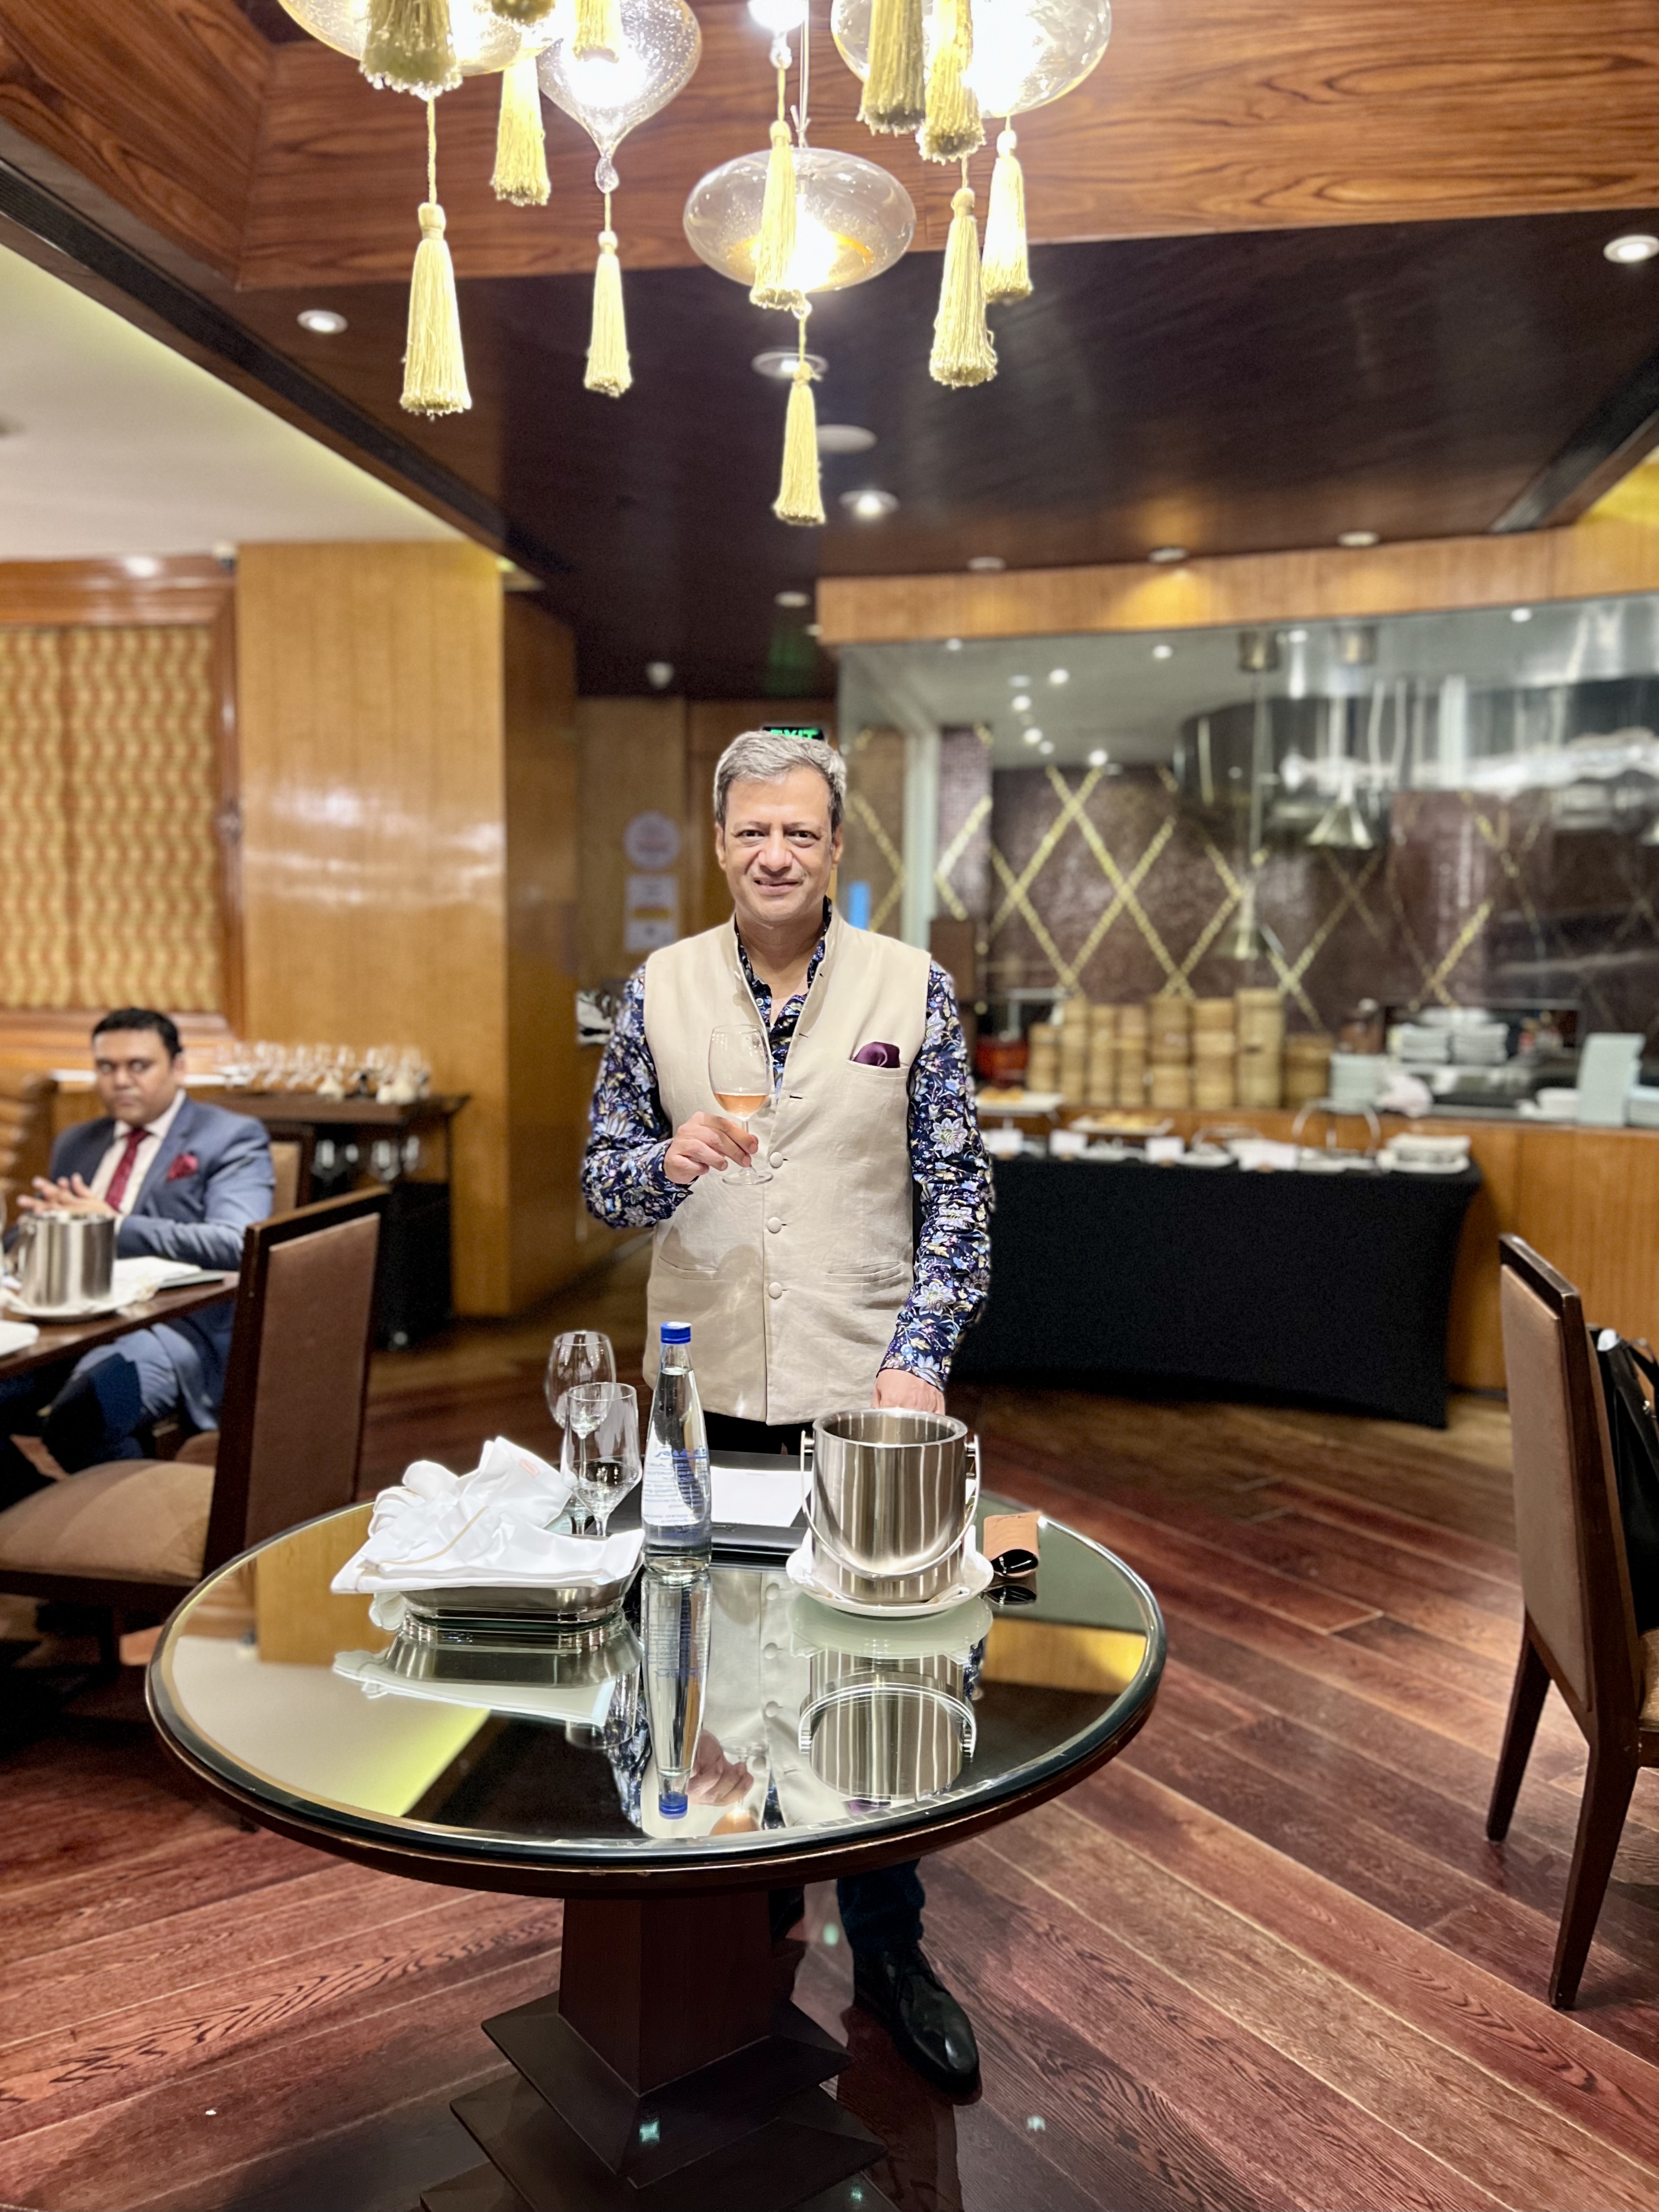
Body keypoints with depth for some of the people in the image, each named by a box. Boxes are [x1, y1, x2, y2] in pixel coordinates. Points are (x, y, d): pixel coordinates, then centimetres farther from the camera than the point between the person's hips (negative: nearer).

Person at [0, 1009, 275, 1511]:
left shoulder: (231, 1139, 1)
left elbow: (235, 1245, -14)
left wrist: (113, 1226, -18)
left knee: (78, 1415, -33)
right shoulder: (75, 1143, 23)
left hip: (174, 1324, -6)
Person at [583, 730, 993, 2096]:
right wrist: (670, 1161, -18)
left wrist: (920, 1359, -12)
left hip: (864, 1390, -1)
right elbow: (604, 1178, 4)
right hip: (706, 1392, 2)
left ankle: (888, 1949, 29)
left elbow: (958, 1192, -2)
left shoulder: (911, 988, -2)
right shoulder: (662, 990, 2)